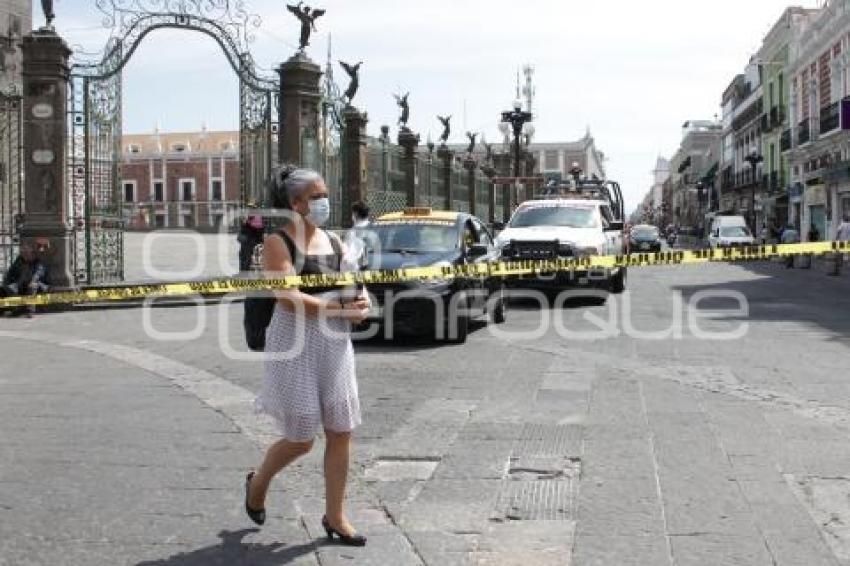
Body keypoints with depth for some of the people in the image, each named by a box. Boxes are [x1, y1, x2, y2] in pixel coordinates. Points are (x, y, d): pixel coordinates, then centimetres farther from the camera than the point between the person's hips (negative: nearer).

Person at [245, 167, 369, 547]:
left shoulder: (334, 241, 12)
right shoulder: (278, 242, -8)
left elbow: (356, 285, 12)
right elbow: (288, 298, -19)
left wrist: (362, 302, -12)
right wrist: (340, 308, -19)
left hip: (336, 342, 6)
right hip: (296, 342, -6)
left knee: (341, 432, 5)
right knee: (300, 439, 2)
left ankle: (334, 517, 18)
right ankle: (258, 483, 33)